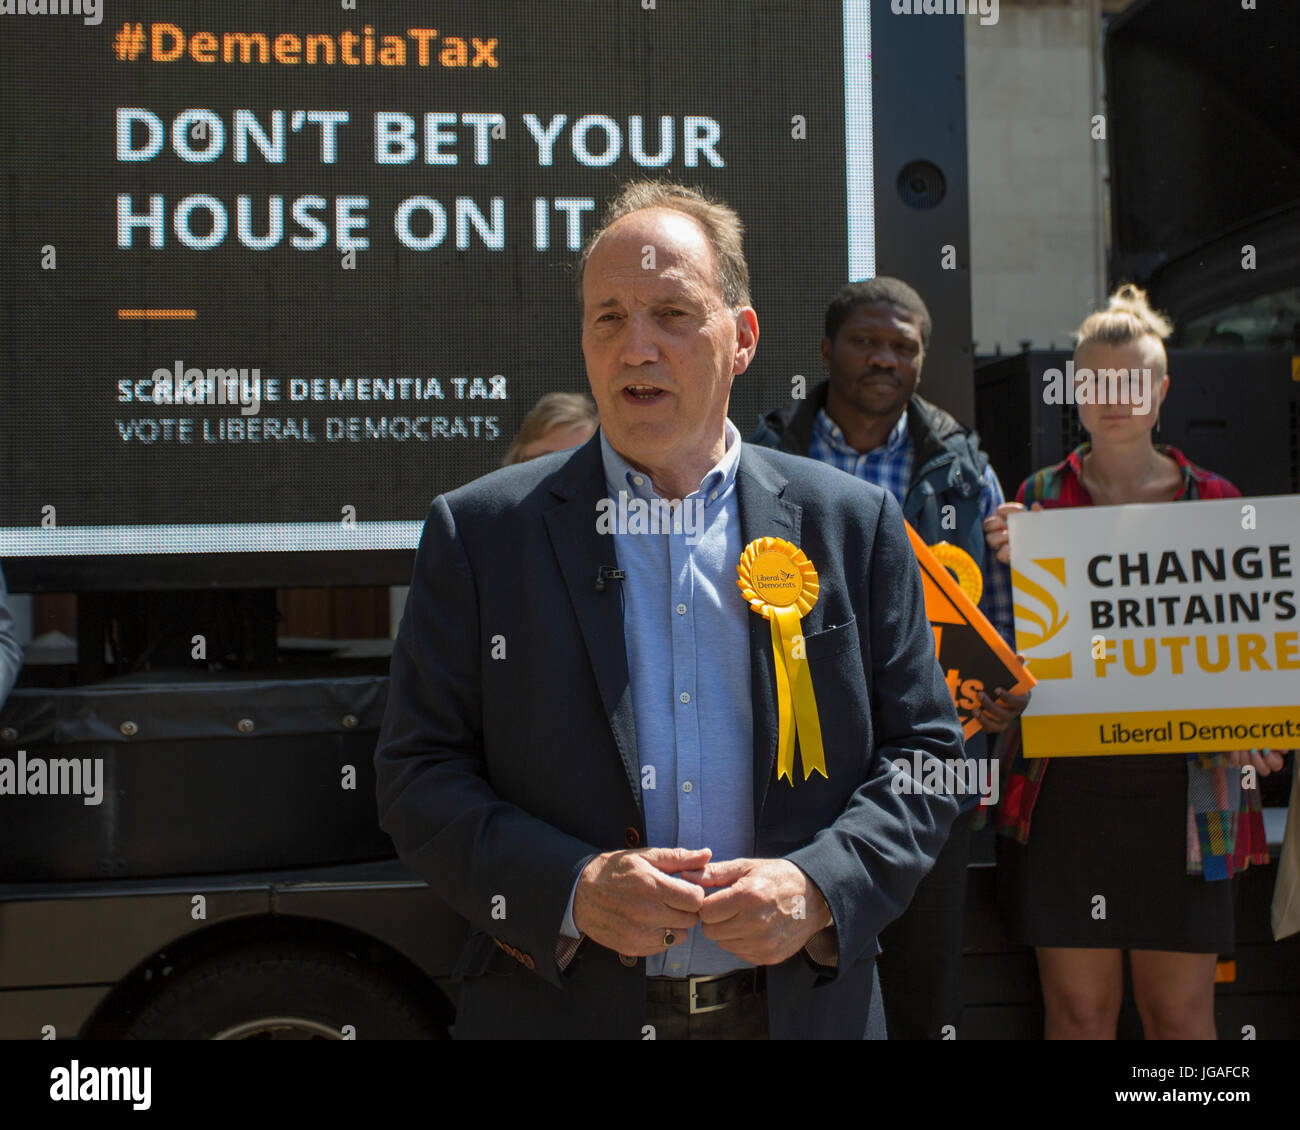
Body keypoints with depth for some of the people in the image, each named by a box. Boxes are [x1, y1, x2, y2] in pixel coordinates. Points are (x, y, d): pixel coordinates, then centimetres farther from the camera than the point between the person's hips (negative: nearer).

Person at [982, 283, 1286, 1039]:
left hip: (1181, 787, 0)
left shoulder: (1213, 500, 7)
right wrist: (1009, 562, -13)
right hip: (1065, 785, 0)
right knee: (1079, 1005, 5)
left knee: (1182, 1009, 5)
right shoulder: (1041, 496, 6)